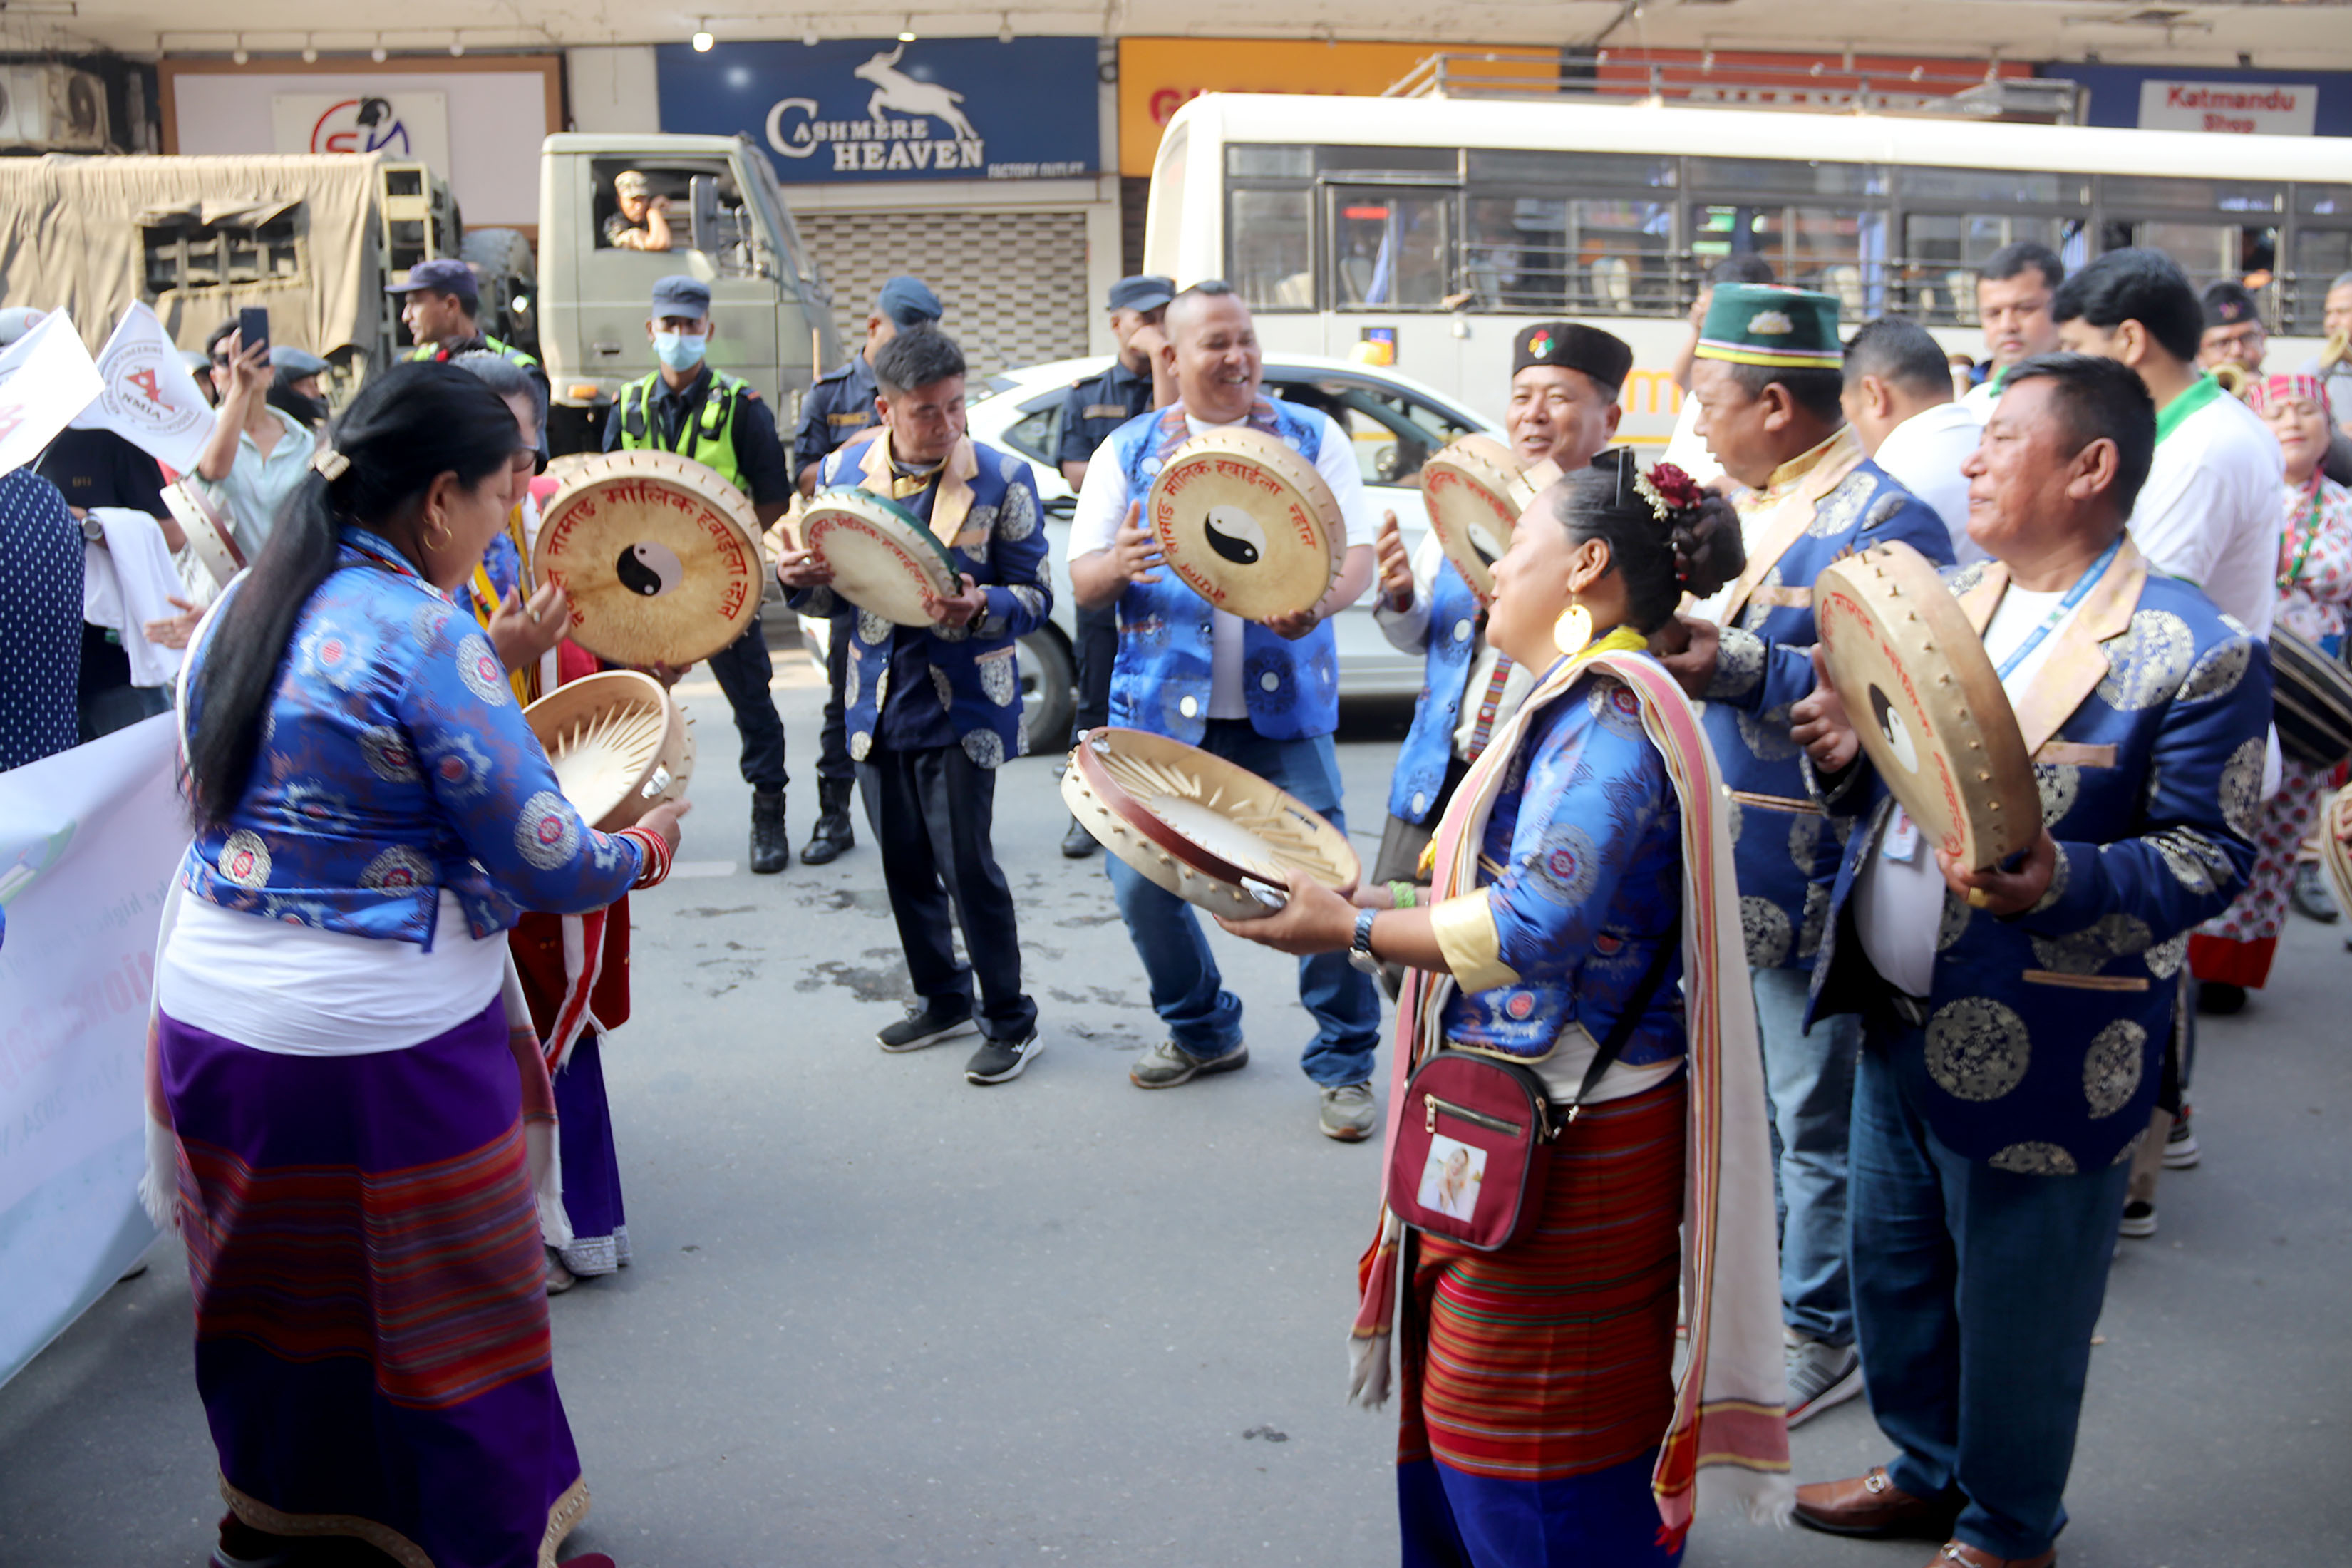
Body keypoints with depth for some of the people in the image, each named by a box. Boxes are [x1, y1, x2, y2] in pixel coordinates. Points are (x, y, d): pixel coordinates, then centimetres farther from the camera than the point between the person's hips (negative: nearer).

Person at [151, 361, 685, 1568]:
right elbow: (547, 868, -19)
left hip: (210, 1014, 8)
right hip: (378, 1043, -8)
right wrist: (640, 847, 1)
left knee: (272, 1279, 24)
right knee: (442, 1304, 9)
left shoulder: (245, 603, 3)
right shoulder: (425, 634, -20)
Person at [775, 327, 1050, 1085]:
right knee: (904, 865, 14)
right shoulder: (844, 470, 3)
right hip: (878, 702, 5)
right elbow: (831, 592, 12)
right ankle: (943, 999, 34)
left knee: (967, 865, -4)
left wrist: (982, 607, -28)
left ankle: (1010, 1021, 13)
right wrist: (801, 579, -12)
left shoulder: (1002, 477, -8)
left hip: (961, 704, -5)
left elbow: (1036, 595, -7)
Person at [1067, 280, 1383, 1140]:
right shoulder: (1130, 450, 8)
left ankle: (1345, 1062, 11)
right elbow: (1081, 580, 4)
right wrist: (1117, 566, -21)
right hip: (1161, 710, 2)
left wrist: (1318, 602, -25)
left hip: (1283, 707, -1)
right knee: (1139, 879, 1)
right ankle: (1202, 1031, 26)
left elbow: (1357, 552, -2)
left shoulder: (1311, 438, 7)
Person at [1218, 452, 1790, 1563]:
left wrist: (1350, 931, -19)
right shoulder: (1589, 703, 14)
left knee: (1522, 1452, 4)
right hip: (1526, 1132, 11)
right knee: (1466, 1420, 23)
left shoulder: (1605, 713, -21)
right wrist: (1374, 898, 14)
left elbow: (1529, 930, -28)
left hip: (1560, 1149, -11)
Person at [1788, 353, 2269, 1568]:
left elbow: (2210, 853, -15)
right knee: (1890, 1263, 21)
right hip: (1899, 1016, 7)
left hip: (2035, 1054, -7)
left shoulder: (2191, 651, -15)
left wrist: (2062, 880, -32)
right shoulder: (1949, 601, 7)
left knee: (2013, 1309, 10)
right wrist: (1849, 760, -7)